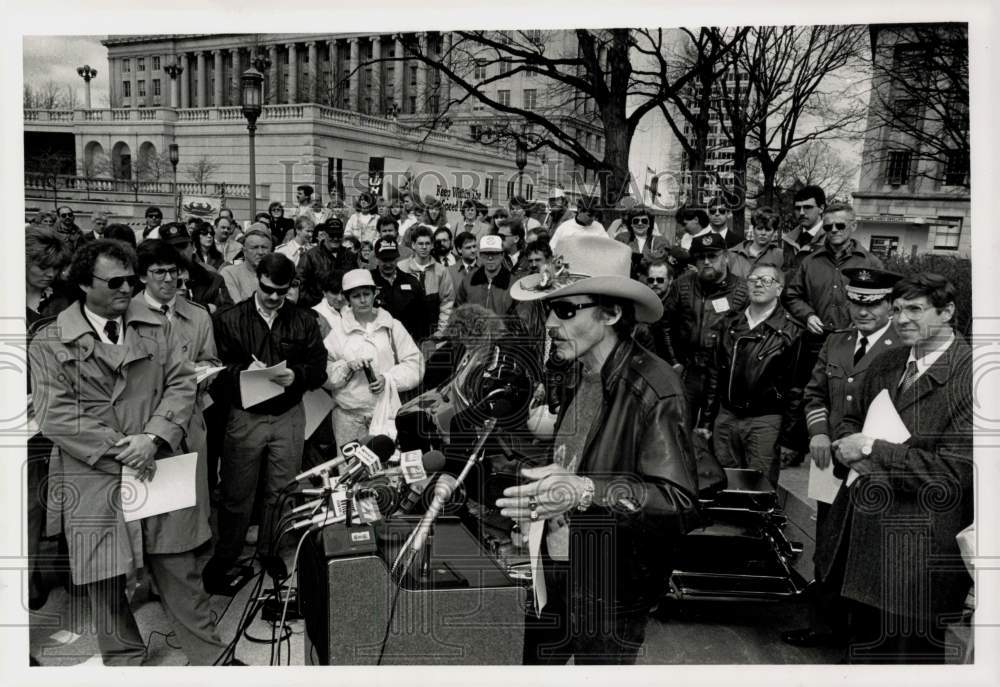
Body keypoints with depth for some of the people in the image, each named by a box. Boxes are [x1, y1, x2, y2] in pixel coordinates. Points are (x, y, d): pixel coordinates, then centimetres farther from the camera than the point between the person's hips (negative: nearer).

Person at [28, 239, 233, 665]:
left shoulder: (156, 328, 9)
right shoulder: (49, 344, -1)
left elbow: (182, 384, 3)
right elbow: (55, 415, -8)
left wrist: (153, 438, -13)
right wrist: (119, 450, -14)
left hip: (160, 469, 2)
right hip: (94, 479, -2)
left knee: (179, 567, 7)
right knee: (105, 578, 7)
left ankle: (208, 654, 20)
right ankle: (123, 659, 27)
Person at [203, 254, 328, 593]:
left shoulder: (304, 321, 5)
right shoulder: (230, 320, 0)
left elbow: (319, 368, 2)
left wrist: (296, 376, -17)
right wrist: (242, 371, -22)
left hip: (289, 416, 2)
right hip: (245, 415, -2)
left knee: (281, 494, 8)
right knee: (237, 495, 4)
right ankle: (222, 562, 20)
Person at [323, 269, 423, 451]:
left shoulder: (392, 326, 7)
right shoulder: (337, 331, 5)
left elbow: (414, 363, 3)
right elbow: (323, 372, 2)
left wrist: (389, 379, -10)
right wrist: (347, 367, -14)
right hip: (348, 415, 0)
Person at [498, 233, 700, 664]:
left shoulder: (653, 389, -18)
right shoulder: (574, 377, 6)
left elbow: (679, 505, -23)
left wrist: (585, 492, -30)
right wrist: (537, 498, 3)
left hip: (612, 593, -6)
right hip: (550, 574, 7)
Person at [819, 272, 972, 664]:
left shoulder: (968, 376, -17)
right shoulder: (886, 364, 7)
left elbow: (952, 471, -22)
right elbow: (854, 421, 20)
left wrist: (873, 449, -19)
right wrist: (849, 447, -4)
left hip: (919, 554, -7)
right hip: (863, 535, 7)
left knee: (907, 656, 7)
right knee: (863, 642, 24)